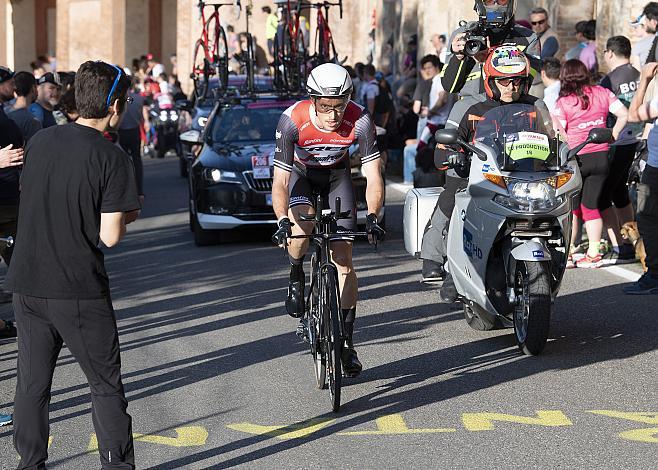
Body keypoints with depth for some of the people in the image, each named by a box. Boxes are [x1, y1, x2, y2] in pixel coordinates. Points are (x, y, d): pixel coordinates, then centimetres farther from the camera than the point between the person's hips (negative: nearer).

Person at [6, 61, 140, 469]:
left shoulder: (41, 141, 3)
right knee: (106, 386, 8)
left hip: (28, 283, 5)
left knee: (32, 383, 15)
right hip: (80, 291, -5)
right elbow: (110, 237, -16)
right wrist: (125, 216, 6)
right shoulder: (112, 158, -13)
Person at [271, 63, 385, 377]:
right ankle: (296, 278, -4)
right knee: (302, 220, -35)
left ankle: (347, 341, 1)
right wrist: (282, 222, -48)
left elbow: (373, 175, -29)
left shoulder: (360, 121, -32)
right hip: (301, 172, -1)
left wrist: (371, 217, -45)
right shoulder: (292, 121, -34)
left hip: (337, 174, 1)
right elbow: (280, 180, -33)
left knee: (343, 258, -7)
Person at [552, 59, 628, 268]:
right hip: (601, 156, 4)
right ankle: (594, 253, 10)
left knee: (571, 207, 9)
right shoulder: (601, 93, 2)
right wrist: (612, 135, 10)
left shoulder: (563, 102, -9)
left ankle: (568, 252, 11)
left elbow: (558, 135, -14)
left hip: (576, 158, -3)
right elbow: (624, 114, 1)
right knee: (591, 206, 11)